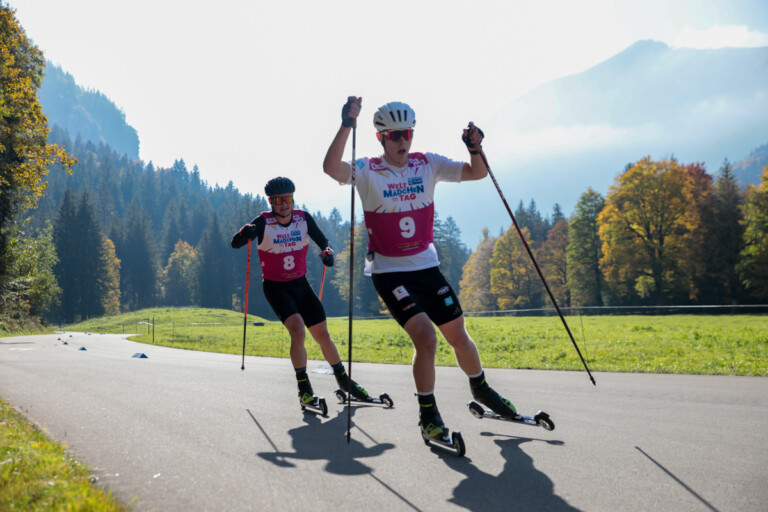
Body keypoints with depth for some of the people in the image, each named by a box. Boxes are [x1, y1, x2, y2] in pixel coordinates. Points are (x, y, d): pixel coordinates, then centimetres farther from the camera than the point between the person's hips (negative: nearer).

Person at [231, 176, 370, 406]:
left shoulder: (304, 218, -6)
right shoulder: (263, 222, -15)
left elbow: (323, 242, 2)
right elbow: (235, 244, -25)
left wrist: (327, 251, -21)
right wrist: (244, 233, -48)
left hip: (300, 283, 4)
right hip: (275, 286, -3)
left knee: (322, 334, 6)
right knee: (297, 329, -24)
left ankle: (343, 379, 26)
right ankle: (303, 386, -10)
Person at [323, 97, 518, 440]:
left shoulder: (427, 164, 1)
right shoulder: (368, 171, -9)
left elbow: (477, 173, 0)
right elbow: (331, 167, -28)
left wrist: (475, 148, -20)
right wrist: (347, 125, -38)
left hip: (427, 266, 4)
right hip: (389, 272, -4)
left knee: (458, 336, 10)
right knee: (425, 337, -19)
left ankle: (480, 389, 38)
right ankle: (428, 415, 1)